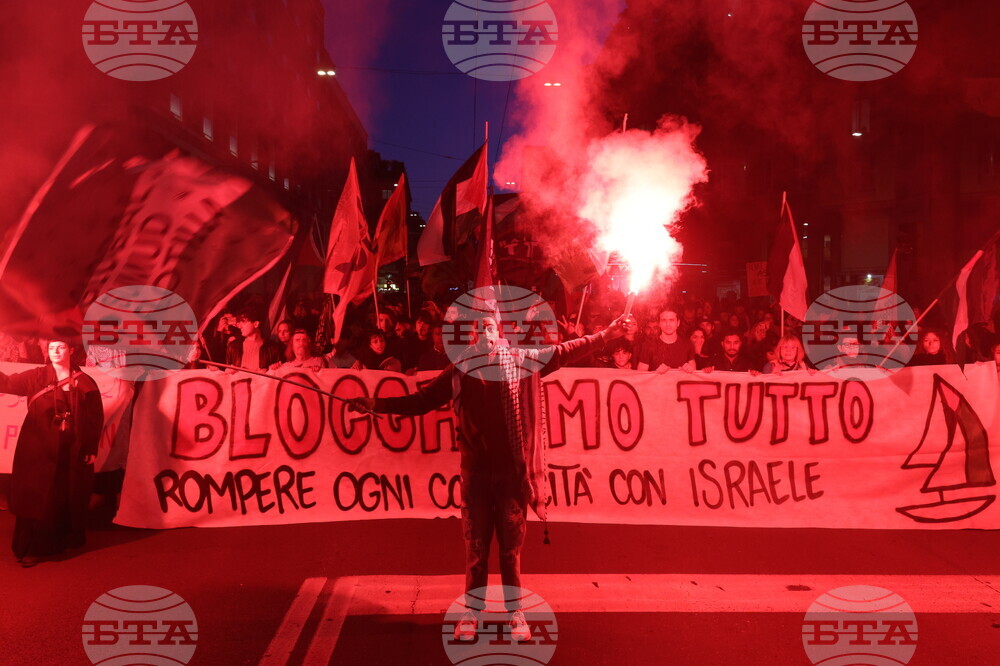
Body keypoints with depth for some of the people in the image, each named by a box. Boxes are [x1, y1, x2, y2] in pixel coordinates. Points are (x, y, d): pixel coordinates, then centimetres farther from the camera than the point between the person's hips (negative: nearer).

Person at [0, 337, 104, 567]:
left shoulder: (85, 382, 1)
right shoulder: (37, 377, 2)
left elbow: (96, 417, 1)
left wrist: (92, 449, -1)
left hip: (73, 451, 1)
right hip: (39, 449, -1)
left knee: (69, 498, 10)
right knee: (36, 498, 1)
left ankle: (64, 539, 26)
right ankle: (31, 548, 10)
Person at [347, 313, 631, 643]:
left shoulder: (523, 360, 3)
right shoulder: (460, 369, 2)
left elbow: (565, 351, 10)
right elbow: (420, 400, 0)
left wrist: (606, 335, 10)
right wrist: (376, 404, -8)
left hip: (513, 468, 0)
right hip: (476, 468, 0)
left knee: (511, 545, 8)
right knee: (476, 545, 6)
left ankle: (515, 613, 20)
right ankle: (471, 612, 19)